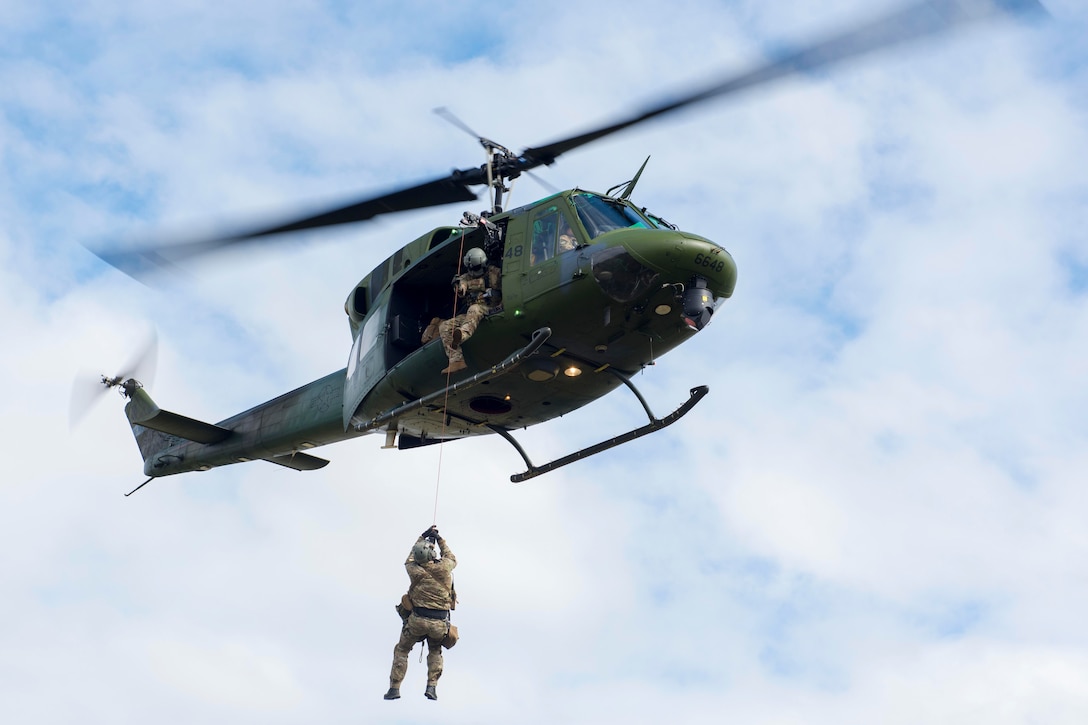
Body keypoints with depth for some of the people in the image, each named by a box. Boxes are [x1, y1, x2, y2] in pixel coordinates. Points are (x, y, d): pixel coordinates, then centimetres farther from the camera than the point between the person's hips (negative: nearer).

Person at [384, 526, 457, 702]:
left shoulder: (414, 571, -7)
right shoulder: (443, 568, -6)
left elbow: (410, 561, 19)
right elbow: (452, 558, 20)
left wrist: (422, 538, 25)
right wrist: (440, 539, 28)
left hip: (418, 620, -1)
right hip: (440, 623, 1)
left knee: (401, 650, 19)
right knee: (435, 652, 26)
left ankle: (394, 688, 13)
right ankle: (432, 686, 9)